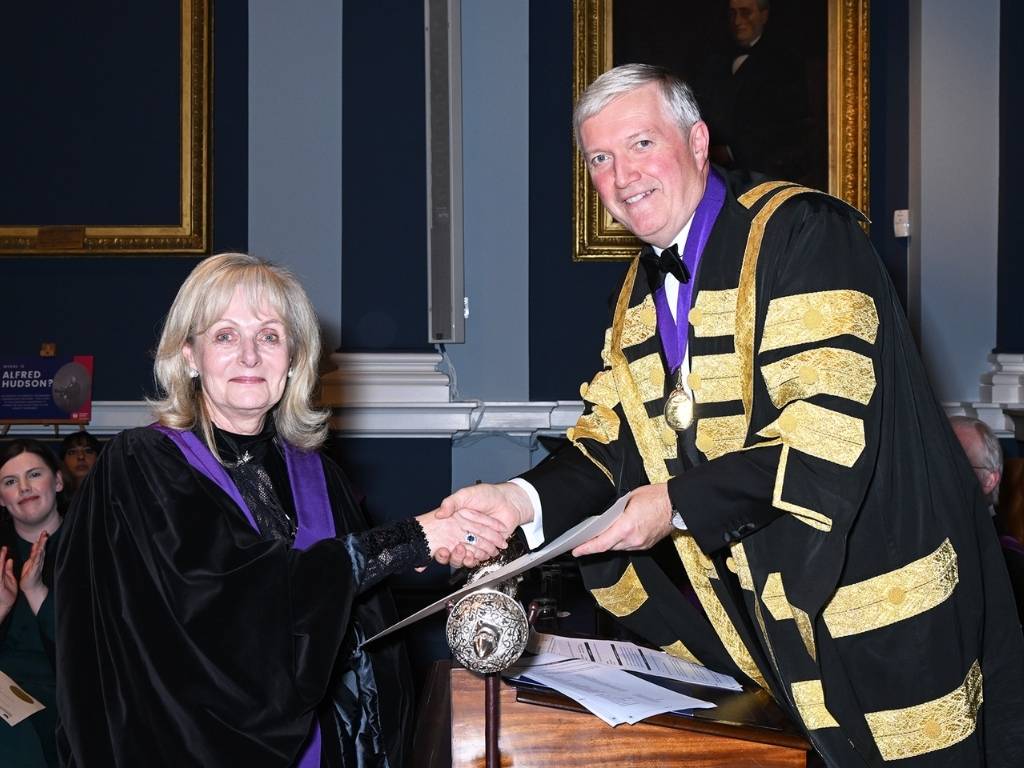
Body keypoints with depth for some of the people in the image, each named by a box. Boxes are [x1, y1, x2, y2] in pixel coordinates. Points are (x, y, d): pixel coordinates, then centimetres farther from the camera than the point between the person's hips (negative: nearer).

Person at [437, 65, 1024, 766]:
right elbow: (612, 442, 4)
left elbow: (831, 427, -25)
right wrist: (525, 500, -14)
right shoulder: (639, 296, 9)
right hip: (770, 612, 7)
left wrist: (679, 506, -26)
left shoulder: (802, 233, -16)